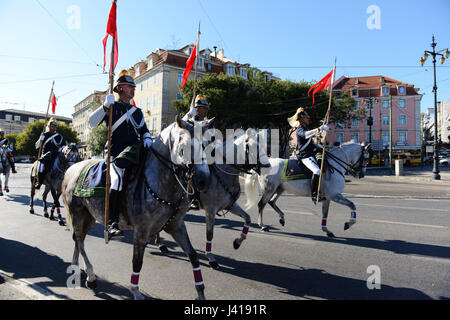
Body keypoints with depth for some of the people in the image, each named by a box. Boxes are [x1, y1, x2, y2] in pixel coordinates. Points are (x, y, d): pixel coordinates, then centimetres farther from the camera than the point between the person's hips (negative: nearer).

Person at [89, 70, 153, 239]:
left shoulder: (137, 111, 24)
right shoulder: (111, 107, 9)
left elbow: (144, 130, 29)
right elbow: (92, 122, -4)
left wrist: (147, 139, 6)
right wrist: (105, 106, -17)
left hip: (135, 154, 5)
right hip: (115, 154, -5)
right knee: (117, 178, -28)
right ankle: (112, 222, -24)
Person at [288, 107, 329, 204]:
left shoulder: (305, 128, 22)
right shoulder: (300, 130, -9)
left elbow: (311, 143, 31)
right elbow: (306, 134, -35)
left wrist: (321, 147, 19)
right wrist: (320, 129, -38)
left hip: (310, 155, 11)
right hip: (304, 156, -11)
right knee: (317, 171, -29)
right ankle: (314, 195, -25)